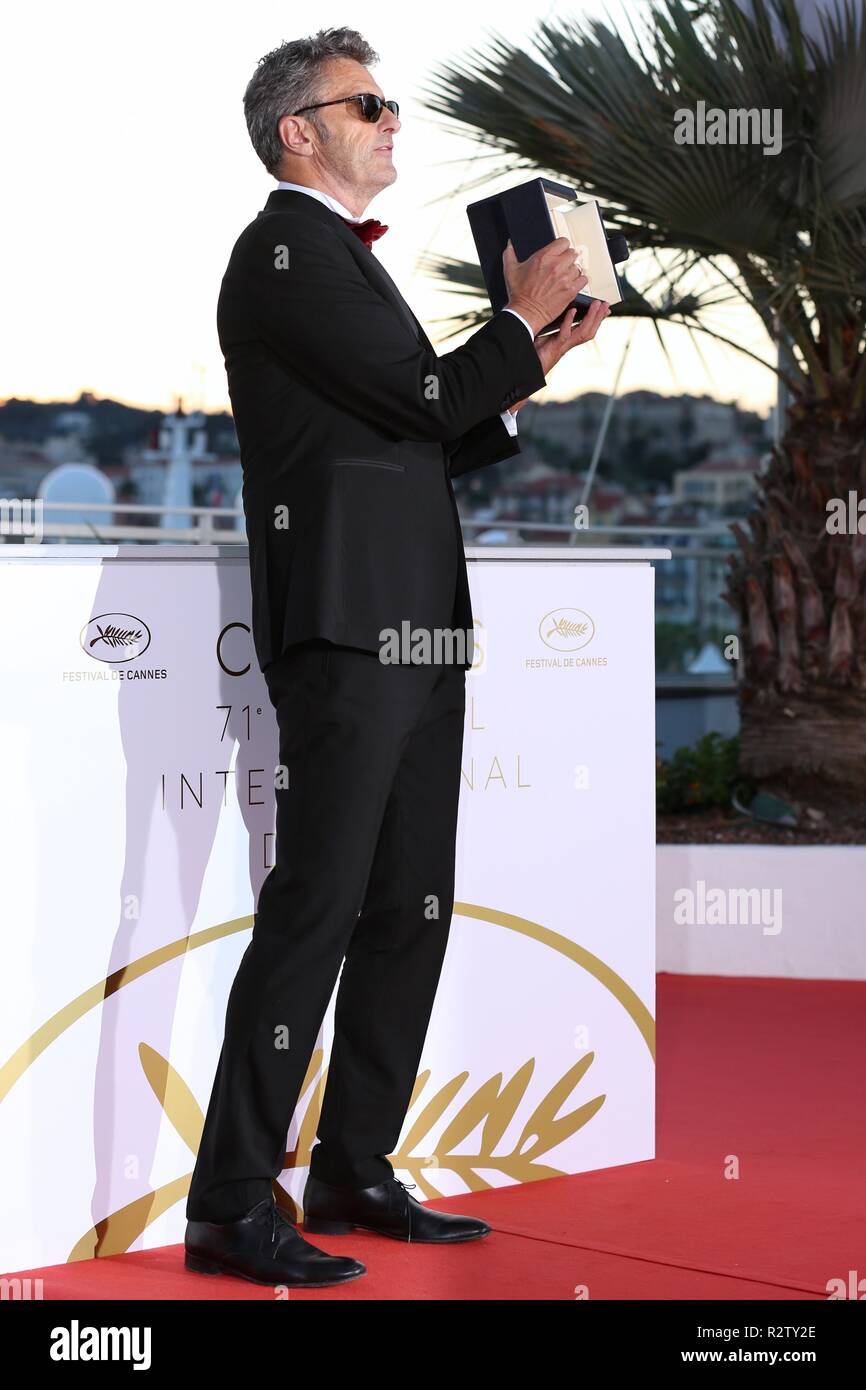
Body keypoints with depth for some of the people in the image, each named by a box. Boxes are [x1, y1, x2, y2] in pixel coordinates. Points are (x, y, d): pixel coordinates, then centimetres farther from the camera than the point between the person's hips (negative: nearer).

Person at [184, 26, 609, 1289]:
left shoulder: (346, 262, 24)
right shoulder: (284, 251, -6)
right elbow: (423, 394, -15)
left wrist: (525, 368, 13)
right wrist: (522, 321, -1)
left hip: (414, 634, 10)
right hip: (347, 627, -10)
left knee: (409, 914, 10)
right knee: (315, 908, -11)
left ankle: (353, 1171, 18)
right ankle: (232, 1208, -7)